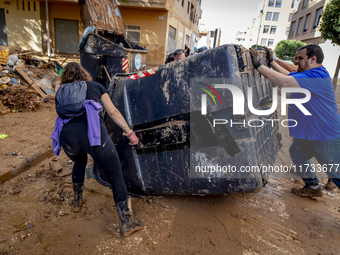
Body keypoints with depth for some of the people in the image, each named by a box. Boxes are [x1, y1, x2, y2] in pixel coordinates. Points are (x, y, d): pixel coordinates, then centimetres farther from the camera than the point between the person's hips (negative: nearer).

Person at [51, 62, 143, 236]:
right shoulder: (95, 85, 23)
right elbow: (113, 112, 17)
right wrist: (129, 131, 18)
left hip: (68, 135, 4)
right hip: (93, 131, -3)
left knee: (79, 163, 37)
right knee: (116, 177, 8)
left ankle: (77, 202, 51)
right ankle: (128, 223, 14)